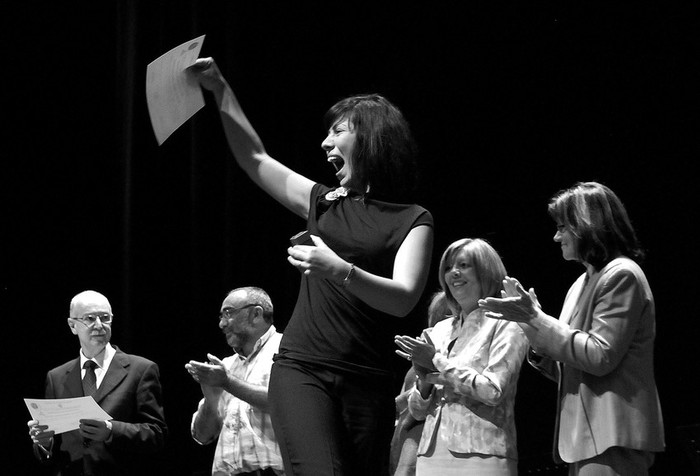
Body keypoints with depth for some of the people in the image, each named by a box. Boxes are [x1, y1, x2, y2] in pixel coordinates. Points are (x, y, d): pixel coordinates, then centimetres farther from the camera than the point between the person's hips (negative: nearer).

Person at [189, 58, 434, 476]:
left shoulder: (412, 220, 4)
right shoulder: (324, 203, 18)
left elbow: (404, 298, -11)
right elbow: (255, 159, 28)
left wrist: (341, 271, -27)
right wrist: (220, 90, 25)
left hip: (368, 382, -2)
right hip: (303, 370, 2)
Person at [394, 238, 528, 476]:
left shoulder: (505, 325, 1)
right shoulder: (439, 331, 16)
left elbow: (494, 391, -12)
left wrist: (438, 362, -7)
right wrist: (424, 379, -3)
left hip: (480, 456, -5)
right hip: (431, 456, 5)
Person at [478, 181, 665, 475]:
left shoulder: (622, 275, -7)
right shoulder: (583, 284, 20)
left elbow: (601, 357, -16)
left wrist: (536, 319, -12)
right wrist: (527, 317, 7)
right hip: (586, 440, 9)